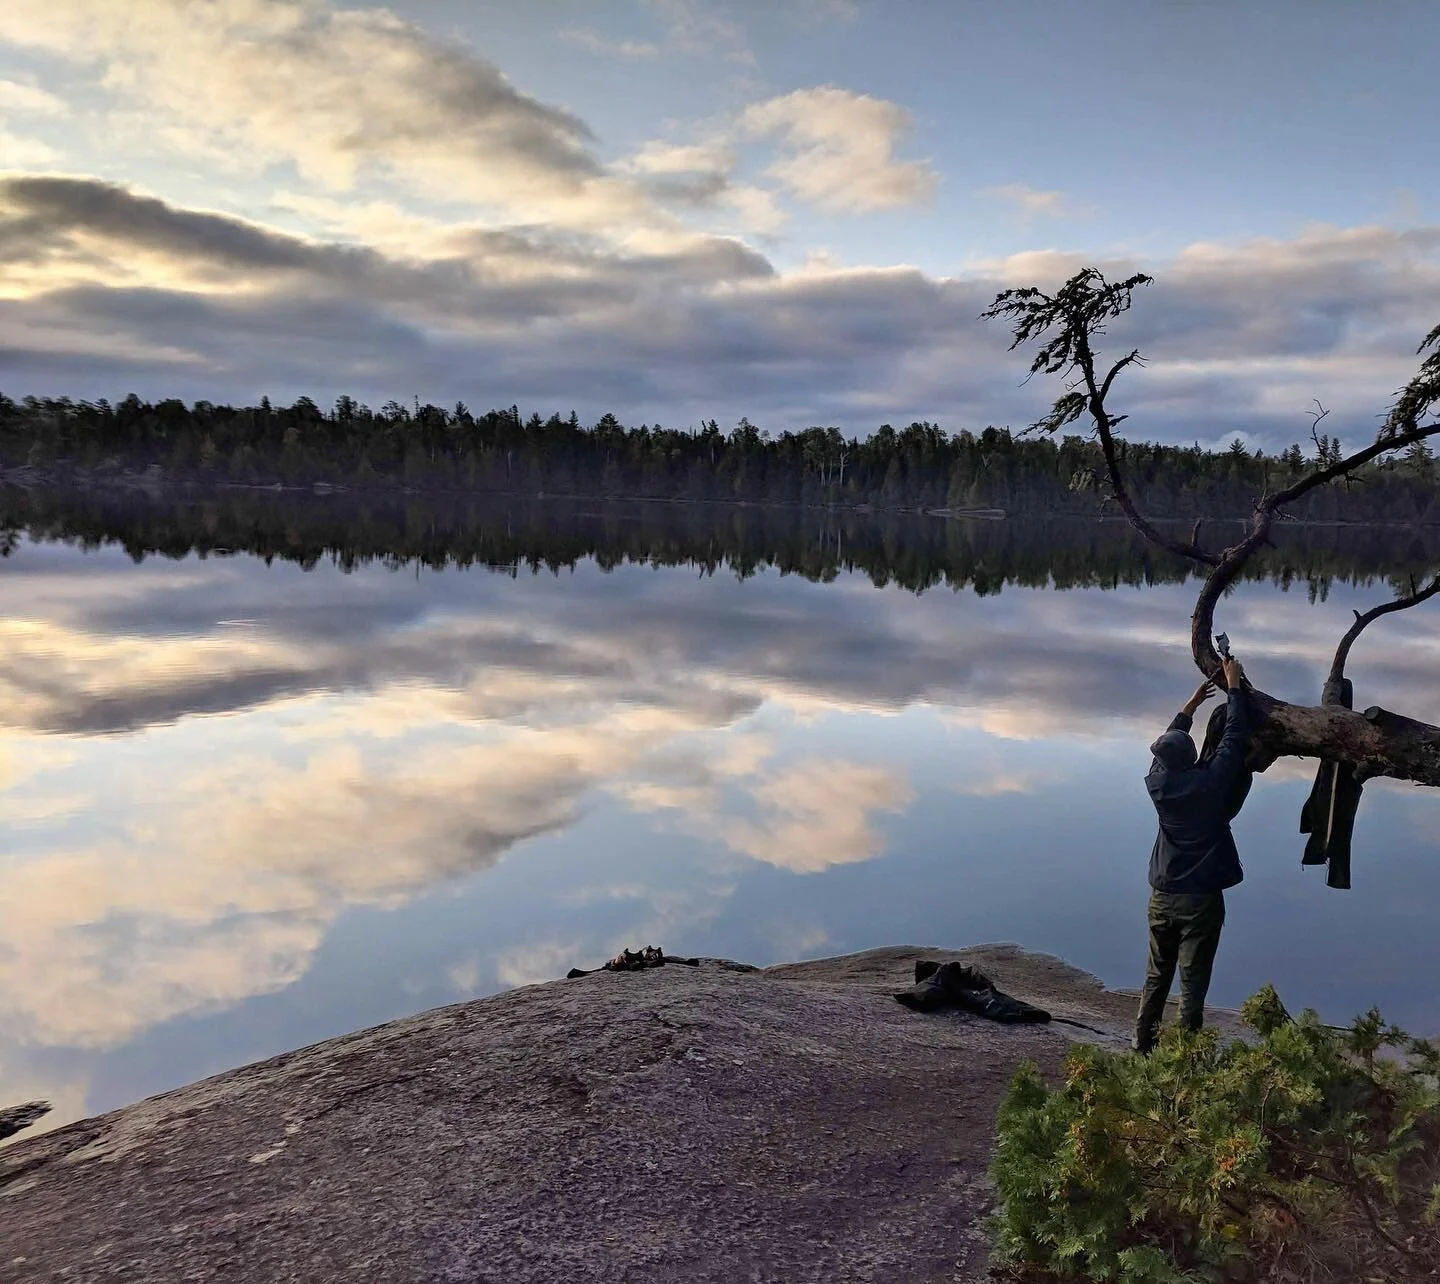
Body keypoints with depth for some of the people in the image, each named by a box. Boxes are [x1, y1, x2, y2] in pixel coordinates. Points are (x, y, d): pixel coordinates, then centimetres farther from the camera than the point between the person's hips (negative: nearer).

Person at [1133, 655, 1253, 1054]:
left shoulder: (1159, 784, -1)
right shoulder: (1210, 782, -13)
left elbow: (1167, 742, 19)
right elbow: (1234, 736, -3)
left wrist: (1191, 705, 28)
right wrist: (1234, 686, 8)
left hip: (1162, 898, 4)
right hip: (1201, 898, -4)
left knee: (1156, 979, 14)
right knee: (1192, 983, 1)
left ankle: (1143, 1048, 19)